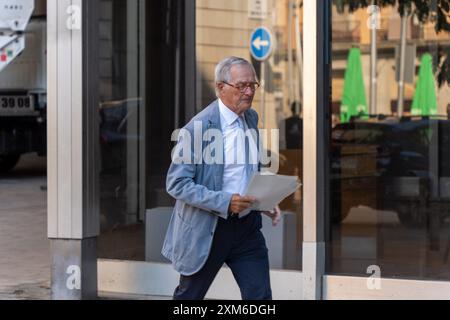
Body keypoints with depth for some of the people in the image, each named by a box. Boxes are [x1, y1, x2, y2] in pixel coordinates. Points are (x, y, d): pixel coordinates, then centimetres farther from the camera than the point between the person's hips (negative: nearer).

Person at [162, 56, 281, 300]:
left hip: (247, 225, 5)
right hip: (207, 229, -5)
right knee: (189, 297, 11)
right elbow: (176, 183, -18)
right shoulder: (199, 127, -17)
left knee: (260, 297, -2)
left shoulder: (251, 118, 7)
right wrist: (224, 202, -26)